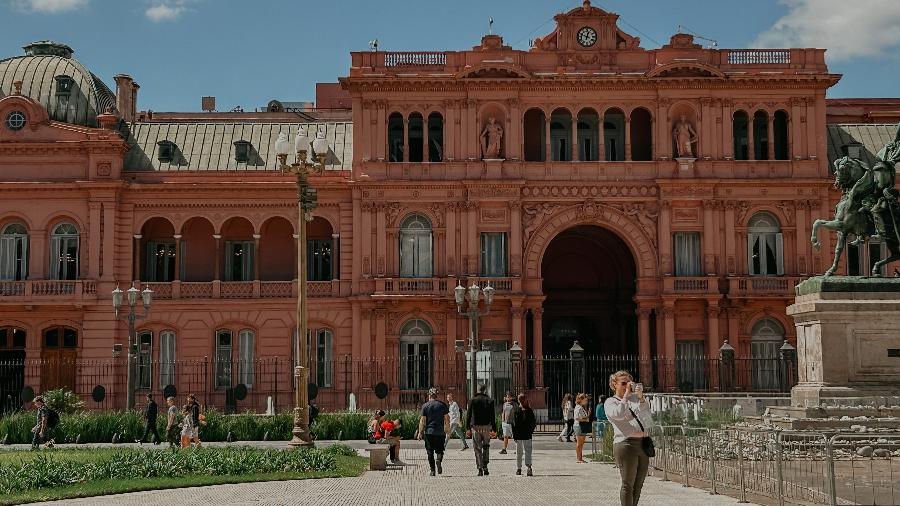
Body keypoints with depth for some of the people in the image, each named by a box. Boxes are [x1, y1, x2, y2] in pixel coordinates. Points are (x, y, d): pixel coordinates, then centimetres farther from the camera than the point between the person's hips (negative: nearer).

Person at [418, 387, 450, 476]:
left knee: (430, 452, 6)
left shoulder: (425, 406, -1)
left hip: (429, 432, -1)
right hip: (440, 432, 1)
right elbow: (447, 419, 2)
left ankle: (432, 470, 2)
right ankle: (439, 460, -19)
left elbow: (422, 420, -4)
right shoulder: (443, 405, 3)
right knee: (439, 450, 12)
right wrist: (447, 430, 13)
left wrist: (420, 432, -1)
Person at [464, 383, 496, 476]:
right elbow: (492, 416, 1)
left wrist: (468, 428, 2)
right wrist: (494, 429, 4)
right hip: (486, 426, 1)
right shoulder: (489, 400, 1)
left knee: (477, 448, 2)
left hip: (475, 427, -1)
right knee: (486, 447, 15)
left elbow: (468, 415, -2)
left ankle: (480, 469, -4)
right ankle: (485, 467, 8)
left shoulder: (473, 400, -1)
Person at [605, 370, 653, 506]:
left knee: (638, 484, 10)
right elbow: (618, 414, -15)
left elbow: (646, 410, 6)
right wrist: (626, 394, -14)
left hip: (643, 444, 6)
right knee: (628, 484, -6)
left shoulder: (635, 397, 18)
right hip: (626, 444, -6)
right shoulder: (610, 402, 3)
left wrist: (640, 397, -9)